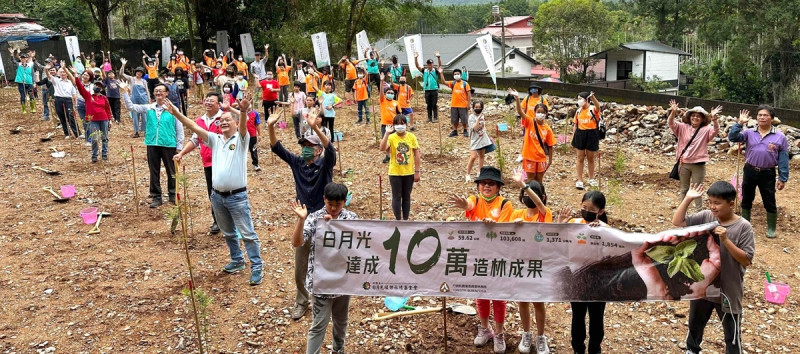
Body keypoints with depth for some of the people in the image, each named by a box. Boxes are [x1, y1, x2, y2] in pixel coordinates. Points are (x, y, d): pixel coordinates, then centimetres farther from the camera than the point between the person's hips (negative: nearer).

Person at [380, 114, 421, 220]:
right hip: (395, 173, -2)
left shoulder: (411, 137, -3)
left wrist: (417, 171, -2)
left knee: (407, 197, 13)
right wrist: (387, 133, -28)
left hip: (409, 173, 2)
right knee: (397, 197, 5)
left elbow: (416, 154, 0)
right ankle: (398, 220, 15)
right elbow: (382, 148, -27)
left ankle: (405, 219, 24)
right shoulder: (391, 137, -9)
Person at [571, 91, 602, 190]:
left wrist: (592, 97, -53)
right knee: (580, 158, 5)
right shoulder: (578, 111, 6)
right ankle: (579, 180, 13)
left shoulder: (593, 109, -9)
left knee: (590, 158, 12)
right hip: (580, 134, 3)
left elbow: (598, 106, -33)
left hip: (592, 135, -3)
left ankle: (591, 178, 31)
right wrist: (573, 138, 8)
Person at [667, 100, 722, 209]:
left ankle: (699, 210, 20)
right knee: (684, 189, 15)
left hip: (698, 165, -2)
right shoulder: (683, 127, 3)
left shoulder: (706, 130, -1)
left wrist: (714, 118, -38)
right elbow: (671, 123, -10)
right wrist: (673, 112, -31)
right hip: (684, 164, 2)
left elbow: (715, 130, -19)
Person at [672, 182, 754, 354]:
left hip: (728, 290, -4)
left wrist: (725, 240, -28)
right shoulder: (706, 217, -6)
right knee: (695, 324, 26)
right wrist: (688, 199, -13)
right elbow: (677, 222, -5)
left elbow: (747, 260, -18)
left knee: (732, 334, 13)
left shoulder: (743, 227, -17)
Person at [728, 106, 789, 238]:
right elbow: (732, 138, -12)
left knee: (769, 203, 7)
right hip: (750, 171, 2)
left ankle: (771, 229, 22)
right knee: (746, 200, 14)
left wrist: (783, 178, -5)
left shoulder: (780, 137, -4)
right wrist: (740, 123, -20)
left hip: (768, 174, -2)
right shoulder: (749, 133, 0)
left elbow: (783, 159, -3)